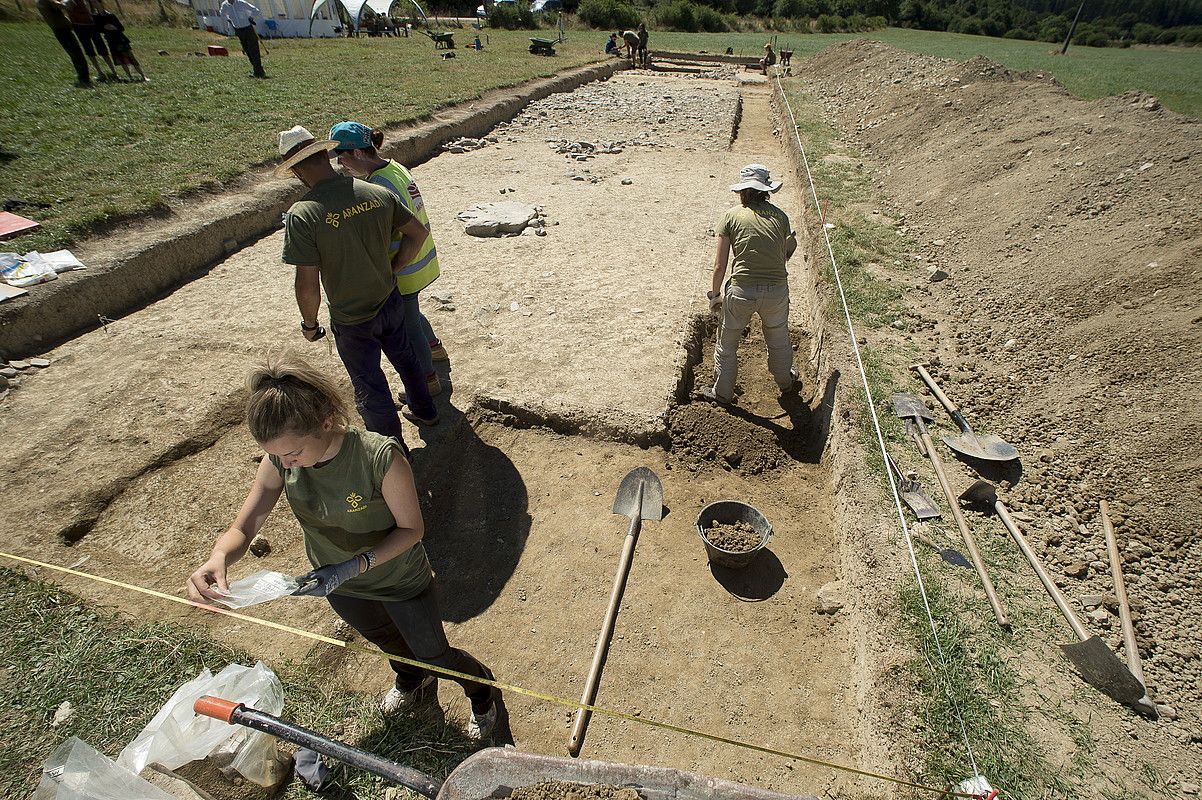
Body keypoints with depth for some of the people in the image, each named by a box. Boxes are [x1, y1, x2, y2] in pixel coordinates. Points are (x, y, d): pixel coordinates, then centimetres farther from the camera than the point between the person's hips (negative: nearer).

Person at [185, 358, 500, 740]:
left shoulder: (381, 457, -39)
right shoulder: (279, 460, -23)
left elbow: (411, 529, -26)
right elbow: (242, 529, -16)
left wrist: (353, 566, -36)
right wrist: (218, 558, -37)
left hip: (402, 583, -5)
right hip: (340, 587, 5)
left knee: (434, 654, 19)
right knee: (386, 641, 34)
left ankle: (482, 691, 54)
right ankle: (411, 680, 70)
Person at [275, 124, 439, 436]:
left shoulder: (302, 215, -24)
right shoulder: (378, 193, -10)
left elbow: (308, 286, -21)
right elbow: (419, 232, 1)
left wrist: (309, 324, -3)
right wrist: (390, 268, 9)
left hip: (353, 322, -4)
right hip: (391, 303, 5)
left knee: (369, 385, 15)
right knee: (403, 356, 29)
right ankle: (424, 410, 51)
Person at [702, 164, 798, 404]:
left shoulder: (732, 216, -1)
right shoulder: (780, 215, 6)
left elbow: (720, 266, -3)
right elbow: (785, 254, 10)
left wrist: (715, 294, 10)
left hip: (742, 292, -2)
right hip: (777, 290, 3)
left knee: (727, 343, 19)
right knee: (778, 339, 27)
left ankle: (722, 392, 33)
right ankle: (785, 381, 50)